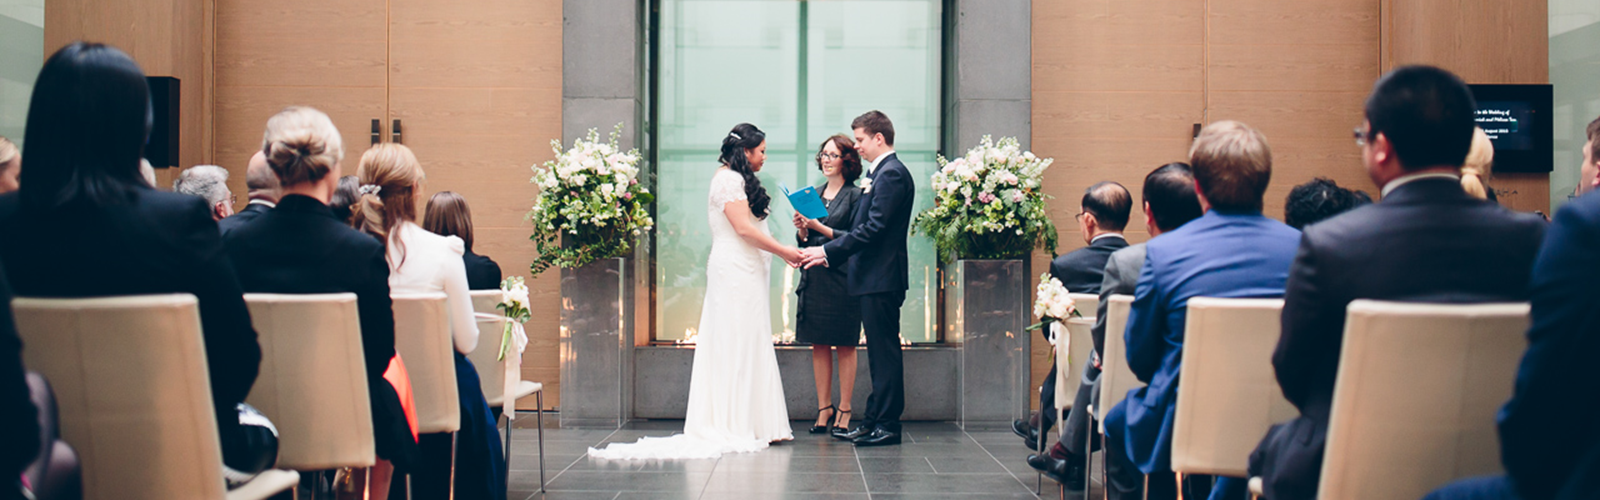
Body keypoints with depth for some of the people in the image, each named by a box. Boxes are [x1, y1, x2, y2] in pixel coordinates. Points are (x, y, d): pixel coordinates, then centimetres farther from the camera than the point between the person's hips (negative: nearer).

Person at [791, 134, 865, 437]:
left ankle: (844, 411, 5)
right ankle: (824, 408, 14)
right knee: (818, 344, 7)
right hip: (813, 276, 6)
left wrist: (820, 228, -15)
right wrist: (802, 229, -4)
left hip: (841, 277, -6)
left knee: (845, 345, 0)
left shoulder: (855, 196, -3)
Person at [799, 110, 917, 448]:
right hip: (874, 278, 10)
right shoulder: (879, 173, 18)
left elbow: (873, 229, -21)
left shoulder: (892, 174, -14)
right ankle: (874, 420, 19)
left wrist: (828, 251, -18)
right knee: (878, 352, 13)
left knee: (885, 351, -5)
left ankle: (888, 425, 0)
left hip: (882, 278, -10)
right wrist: (829, 251, 14)